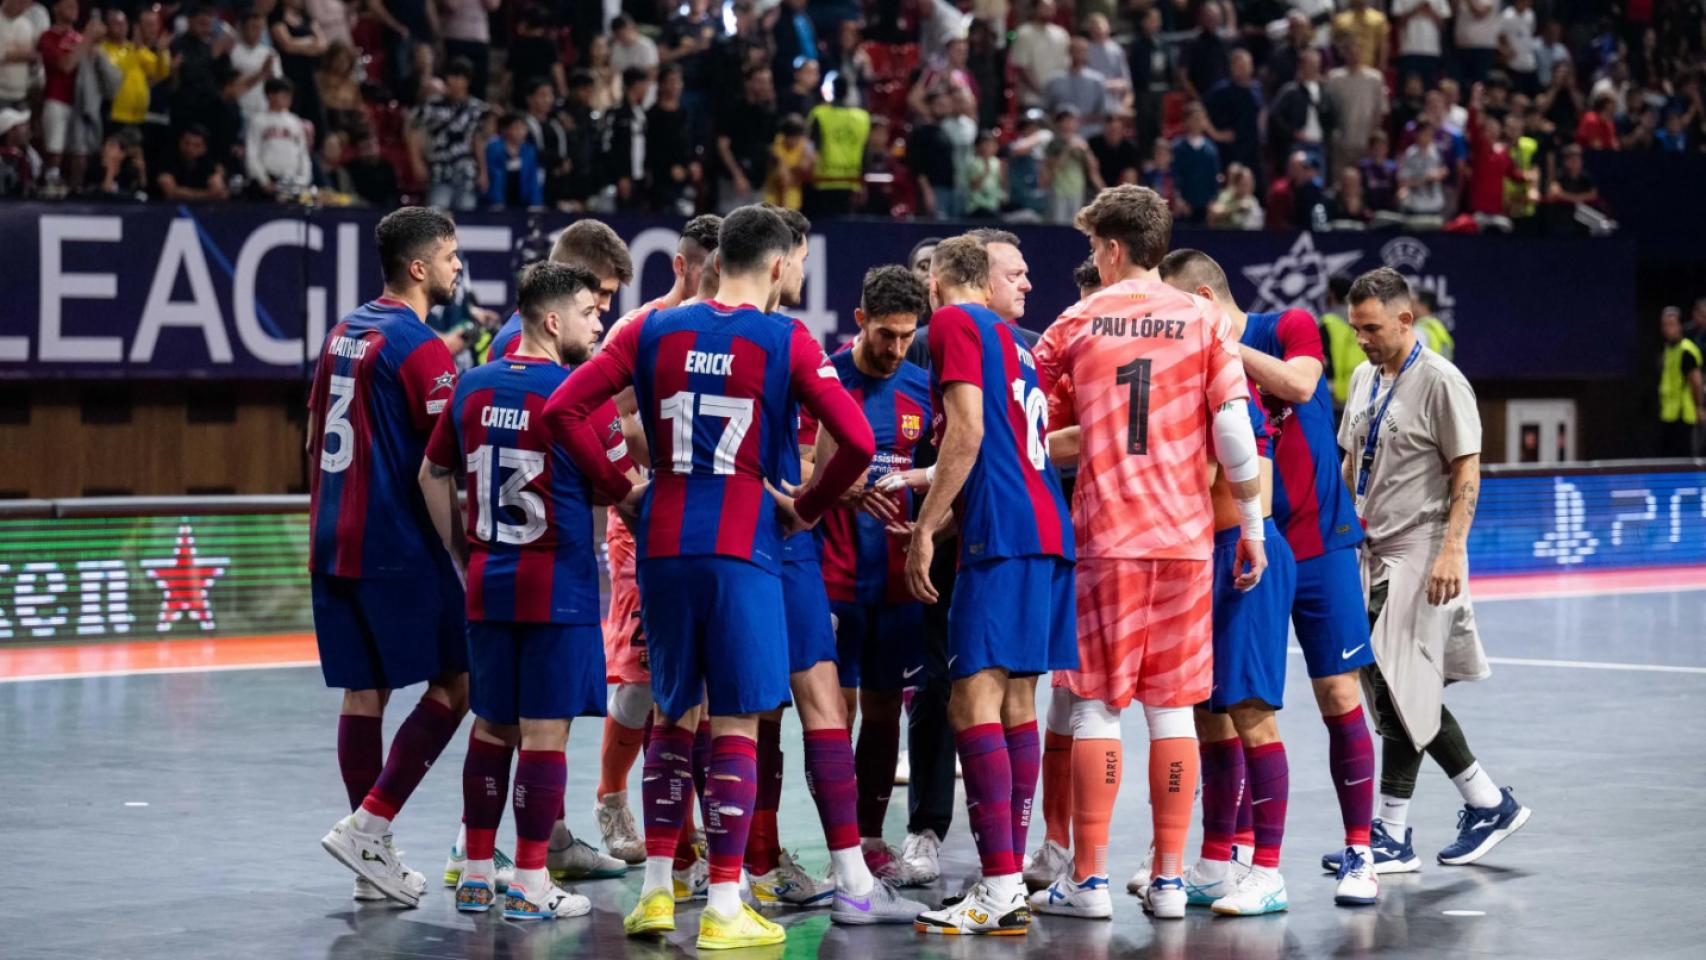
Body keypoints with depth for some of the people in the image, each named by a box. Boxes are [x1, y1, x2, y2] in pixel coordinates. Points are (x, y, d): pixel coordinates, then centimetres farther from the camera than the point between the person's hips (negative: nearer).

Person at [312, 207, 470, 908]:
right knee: (453, 685, 0)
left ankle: (373, 862, 10)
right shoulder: (420, 346, -12)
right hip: (398, 543, -8)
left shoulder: (344, 332, 14)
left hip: (334, 540, 8)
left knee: (363, 691, 9)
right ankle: (367, 827, -8)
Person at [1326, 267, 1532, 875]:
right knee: (1410, 694, 10)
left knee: (1398, 690, -9)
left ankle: (1392, 836, -5)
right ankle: (1487, 803, 22)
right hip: (1374, 552, 8)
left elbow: (1467, 469, -13)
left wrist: (1453, 549, -20)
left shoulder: (1441, 382, -10)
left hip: (1420, 554, -8)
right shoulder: (1364, 378, 13)